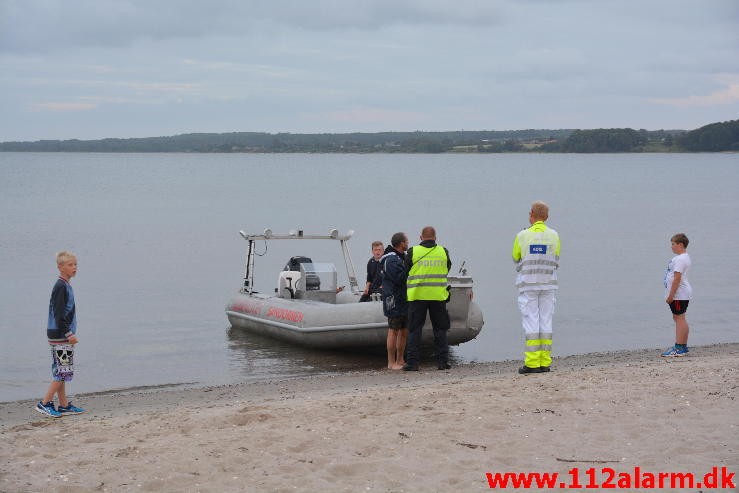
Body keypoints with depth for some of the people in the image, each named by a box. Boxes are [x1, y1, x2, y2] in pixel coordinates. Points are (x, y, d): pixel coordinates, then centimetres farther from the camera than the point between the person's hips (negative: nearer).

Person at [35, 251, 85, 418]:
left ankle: (64, 405, 16)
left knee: (60, 372, 11)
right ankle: (44, 403, -4)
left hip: (62, 336, 10)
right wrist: (69, 334, -20)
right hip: (60, 336, -10)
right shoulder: (61, 287, -15)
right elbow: (58, 314, -20)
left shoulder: (66, 286, 15)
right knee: (63, 372, -8)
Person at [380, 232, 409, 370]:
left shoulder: (402, 257, 16)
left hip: (404, 301, 10)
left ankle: (400, 360, 19)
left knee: (404, 331, 12)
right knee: (394, 331, -5)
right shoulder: (391, 260, -16)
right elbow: (399, 278, -24)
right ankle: (391, 362, 0)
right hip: (394, 300, -10)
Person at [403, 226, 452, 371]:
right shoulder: (443, 252, 3)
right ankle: (442, 361, 7)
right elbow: (447, 270, 14)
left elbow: (406, 272, 4)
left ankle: (412, 362, 0)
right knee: (440, 329, 9)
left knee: (414, 330, 3)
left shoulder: (412, 252, -2)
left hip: (417, 295, -1)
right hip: (438, 296, 1)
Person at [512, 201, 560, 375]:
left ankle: (532, 363, -6)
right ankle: (545, 362, 5)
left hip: (527, 284, -2)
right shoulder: (554, 236, 0)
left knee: (530, 321, -2)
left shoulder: (522, 236, -6)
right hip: (548, 284, 2)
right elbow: (556, 261, 6)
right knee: (546, 321, 6)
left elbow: (515, 258, 6)